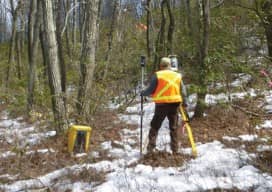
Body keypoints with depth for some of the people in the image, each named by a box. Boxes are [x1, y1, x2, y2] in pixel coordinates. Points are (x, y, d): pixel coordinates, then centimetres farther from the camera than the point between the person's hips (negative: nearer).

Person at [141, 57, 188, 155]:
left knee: (155, 126, 7)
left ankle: (150, 148, 2)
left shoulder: (157, 75, -6)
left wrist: (142, 93, 14)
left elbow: (150, 90, -5)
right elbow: (183, 90, 8)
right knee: (174, 128, 12)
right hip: (175, 104, 3)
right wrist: (184, 102, 18)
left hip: (161, 104, -3)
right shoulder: (178, 76, 7)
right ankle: (175, 149, 13)